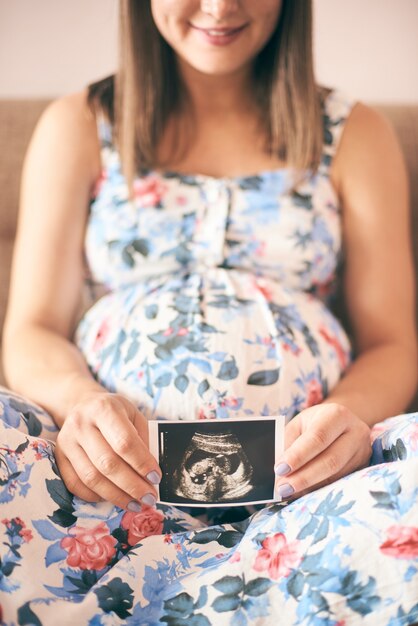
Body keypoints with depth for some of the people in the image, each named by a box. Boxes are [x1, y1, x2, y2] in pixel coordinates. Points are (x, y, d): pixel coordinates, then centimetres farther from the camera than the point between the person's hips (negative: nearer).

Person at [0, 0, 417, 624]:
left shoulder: (356, 135, 16)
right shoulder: (78, 126, 15)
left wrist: (352, 411, -13)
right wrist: (79, 400, -16)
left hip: (297, 473, 2)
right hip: (112, 468, 0)